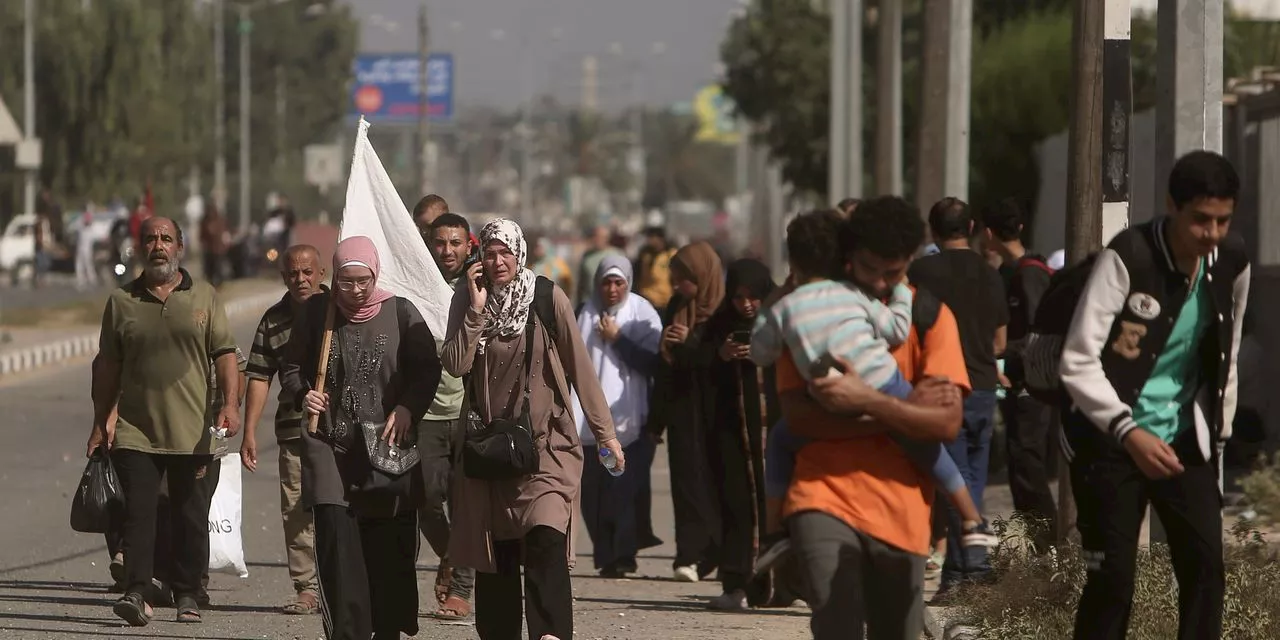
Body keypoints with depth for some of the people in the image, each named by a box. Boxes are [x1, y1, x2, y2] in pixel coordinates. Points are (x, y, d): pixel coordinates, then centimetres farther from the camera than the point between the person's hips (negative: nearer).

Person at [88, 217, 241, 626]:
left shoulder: (204, 298, 8)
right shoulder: (121, 302, 9)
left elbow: (224, 355, 3)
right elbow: (108, 366, 12)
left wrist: (230, 404, -11)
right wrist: (101, 421, 10)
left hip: (193, 434, 0)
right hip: (135, 432, 0)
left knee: (191, 517, 3)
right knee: (139, 512, -9)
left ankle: (187, 596, 11)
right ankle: (137, 593, -14)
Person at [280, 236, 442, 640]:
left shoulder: (400, 313, 2)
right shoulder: (316, 312, 5)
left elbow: (428, 370, 6)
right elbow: (291, 367, 14)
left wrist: (406, 409, -10)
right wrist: (302, 395, -6)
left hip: (387, 444, 0)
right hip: (330, 443, 0)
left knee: (390, 546, 1)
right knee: (336, 538, -12)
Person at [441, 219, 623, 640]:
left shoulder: (549, 300, -3)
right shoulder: (467, 300, 4)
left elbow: (580, 368, 1)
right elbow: (455, 365, -7)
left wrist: (605, 432, 1)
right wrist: (477, 308, -14)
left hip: (545, 443, -3)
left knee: (546, 540, -21)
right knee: (494, 552, 5)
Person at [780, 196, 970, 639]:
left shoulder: (929, 316, 5)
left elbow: (947, 422, -7)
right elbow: (797, 414, -7)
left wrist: (866, 400, -20)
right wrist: (901, 409, -13)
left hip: (901, 508, 2)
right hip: (825, 494, -2)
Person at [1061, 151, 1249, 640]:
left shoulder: (1232, 265, -1)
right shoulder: (1127, 257, -18)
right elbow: (1078, 361, -21)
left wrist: (1219, 432, 14)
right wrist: (1129, 432, -30)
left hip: (1185, 440, 5)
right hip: (1112, 440, -5)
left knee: (1207, 568, -2)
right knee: (1112, 577, -7)